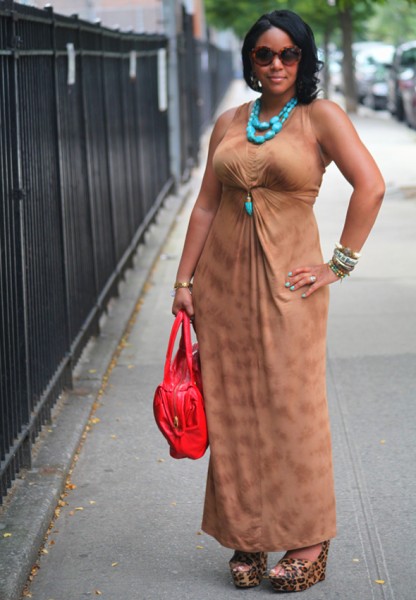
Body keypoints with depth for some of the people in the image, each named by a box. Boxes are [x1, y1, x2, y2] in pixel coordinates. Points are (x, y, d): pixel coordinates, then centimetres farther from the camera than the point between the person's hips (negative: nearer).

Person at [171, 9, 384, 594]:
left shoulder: (320, 116, -2)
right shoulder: (229, 123, 11)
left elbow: (370, 186, -12)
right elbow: (206, 205, 12)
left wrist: (340, 263, -12)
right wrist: (184, 281, 8)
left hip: (285, 277, -4)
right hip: (223, 276, 4)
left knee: (291, 404, -1)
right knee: (233, 408, 6)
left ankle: (307, 541, 12)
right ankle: (247, 536, 18)